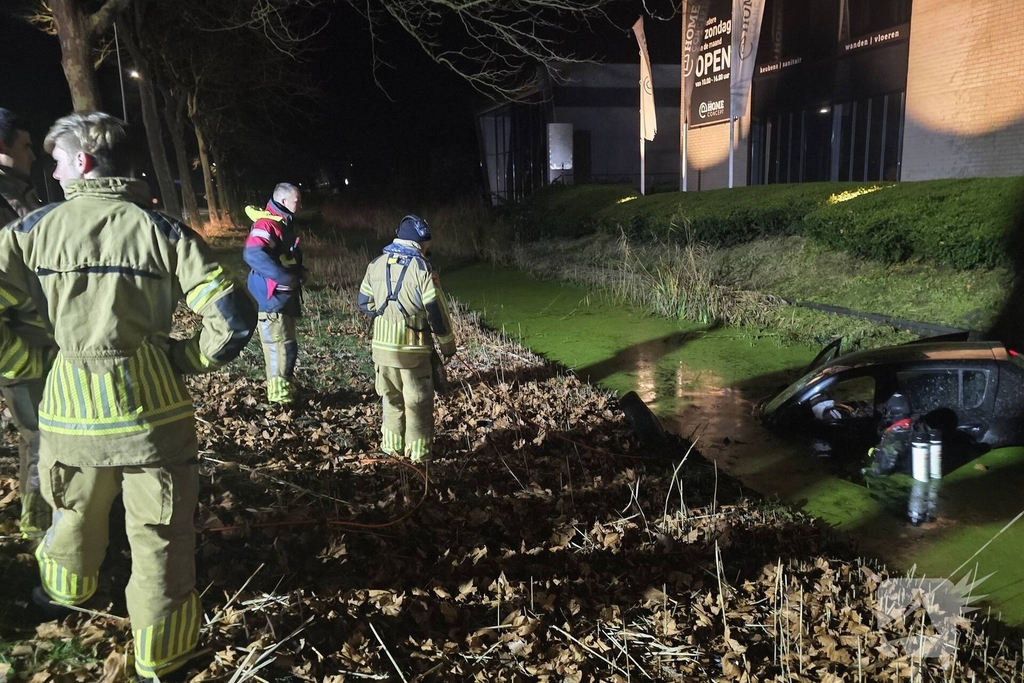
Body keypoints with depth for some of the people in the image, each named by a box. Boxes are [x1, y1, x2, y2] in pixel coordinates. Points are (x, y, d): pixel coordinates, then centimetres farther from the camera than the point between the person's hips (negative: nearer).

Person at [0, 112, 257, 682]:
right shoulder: (163, 230, -6)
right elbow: (235, 318, -13)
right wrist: (185, 359, 1)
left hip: (71, 413, 3)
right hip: (153, 414, -2)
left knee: (74, 513, 30)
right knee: (161, 544, 10)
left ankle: (66, 593, 58)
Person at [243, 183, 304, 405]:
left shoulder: (283, 224, 16)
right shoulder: (266, 224, -17)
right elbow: (252, 254, -31)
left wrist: (297, 274, 6)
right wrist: (283, 277, -31)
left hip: (283, 298, 10)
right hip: (272, 299, -10)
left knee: (285, 347, 16)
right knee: (282, 347, -10)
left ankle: (286, 393, 26)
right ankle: (281, 398, -4)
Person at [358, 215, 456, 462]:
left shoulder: (376, 264, 4)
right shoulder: (422, 267, -13)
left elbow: (365, 304, 11)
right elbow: (436, 311, -12)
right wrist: (448, 345, -1)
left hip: (382, 346, 5)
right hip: (413, 348, -5)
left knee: (391, 397, 20)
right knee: (418, 402, 8)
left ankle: (392, 446, 27)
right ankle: (418, 452, 14)